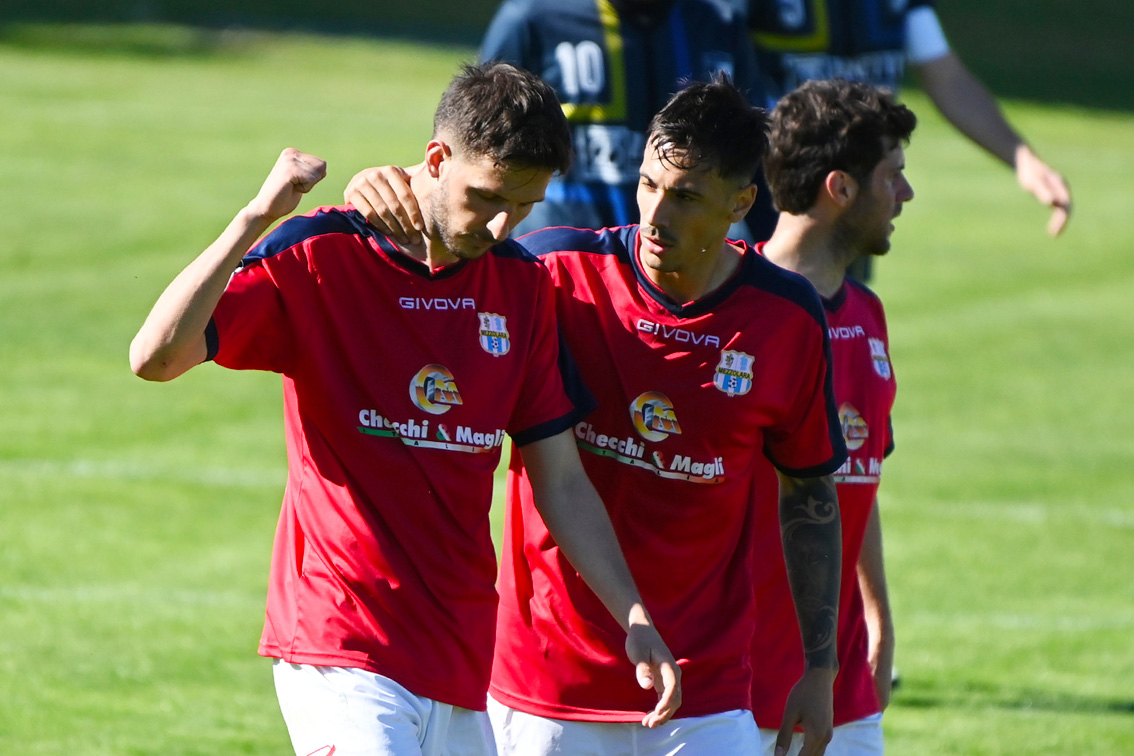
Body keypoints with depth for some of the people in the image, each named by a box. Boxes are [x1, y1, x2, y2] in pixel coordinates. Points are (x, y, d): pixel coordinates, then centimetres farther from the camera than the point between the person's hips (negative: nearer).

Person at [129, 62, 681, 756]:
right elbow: (155, 357, -16)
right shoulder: (320, 256, -5)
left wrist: (636, 620, 3)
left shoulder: (523, 286, 11)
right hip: (342, 650, -6)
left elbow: (562, 482, 13)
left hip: (461, 666, 6)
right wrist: (256, 220, -24)